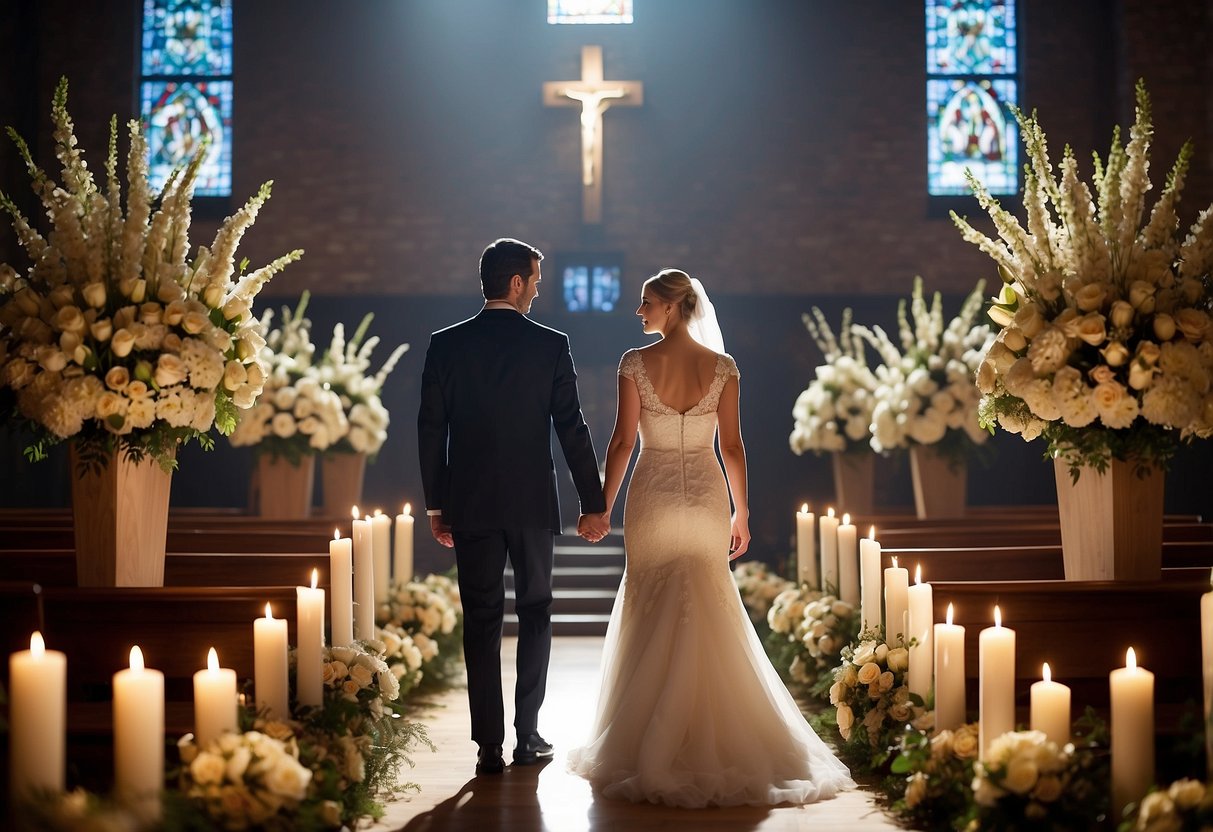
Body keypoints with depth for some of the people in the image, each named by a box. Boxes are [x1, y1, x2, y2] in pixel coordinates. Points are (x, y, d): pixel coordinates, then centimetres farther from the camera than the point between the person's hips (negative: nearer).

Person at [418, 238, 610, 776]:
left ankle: (489, 746, 3)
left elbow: (430, 430, 0)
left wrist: (435, 504, 9)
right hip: (532, 504, -1)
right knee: (535, 613, 13)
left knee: (481, 621, 5)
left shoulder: (445, 345, -1)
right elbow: (572, 429, -5)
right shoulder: (550, 346, -5)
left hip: (470, 506, 1)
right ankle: (527, 736, 14)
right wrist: (593, 504, 2)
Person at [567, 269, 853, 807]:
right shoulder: (722, 366, -1)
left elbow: (622, 442, -8)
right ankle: (713, 741, 13)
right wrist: (742, 513, 8)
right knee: (709, 617, 11)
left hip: (653, 498, -2)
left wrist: (603, 505, 1)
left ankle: (651, 747, 10)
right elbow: (732, 446, 0)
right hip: (706, 497, 2)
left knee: (651, 619, 8)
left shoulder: (635, 364, -8)